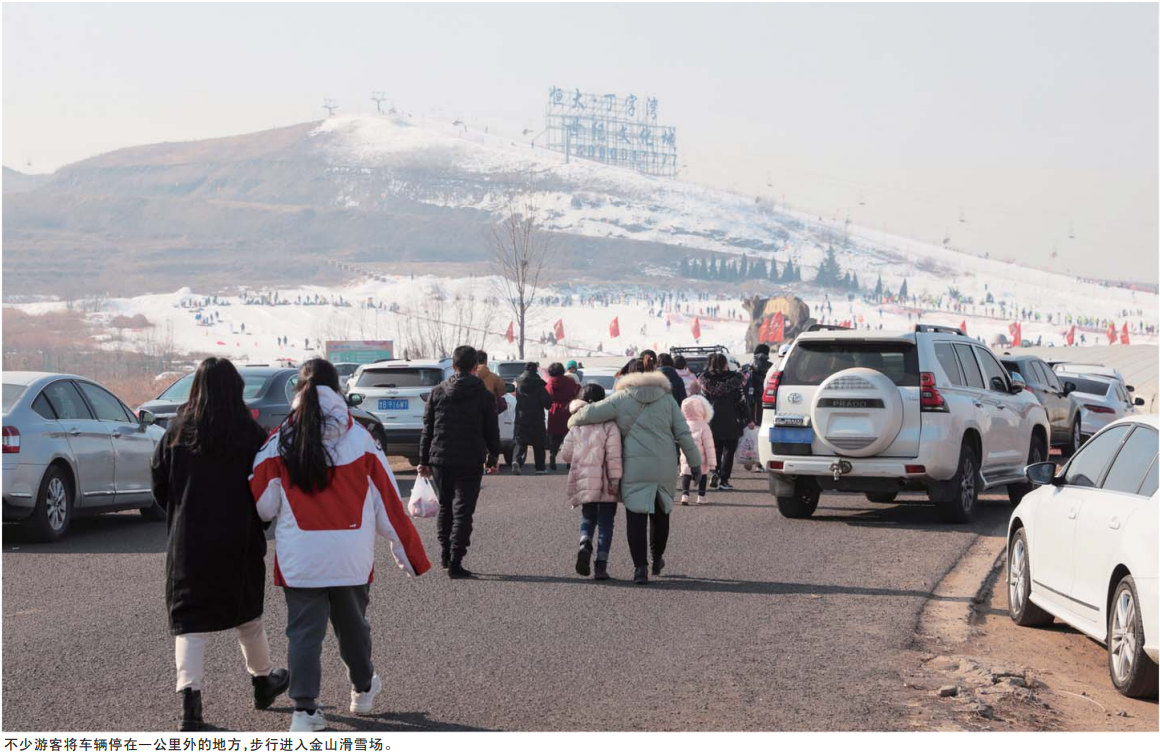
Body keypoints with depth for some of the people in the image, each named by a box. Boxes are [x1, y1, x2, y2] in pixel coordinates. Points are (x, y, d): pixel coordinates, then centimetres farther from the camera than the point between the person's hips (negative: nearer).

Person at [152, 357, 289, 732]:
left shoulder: (177, 433, -3)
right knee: (247, 613, 20)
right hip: (238, 543, 0)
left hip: (187, 542, 0)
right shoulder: (250, 434, -8)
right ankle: (263, 679, 36)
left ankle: (189, 697, -13)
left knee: (190, 622, 1)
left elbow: (159, 487, 1)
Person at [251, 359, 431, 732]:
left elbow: (263, 505, -1)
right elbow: (388, 501, 1)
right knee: (352, 624, 20)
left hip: (299, 557, -1)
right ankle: (363, 690, 38)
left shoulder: (280, 442, -4)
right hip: (351, 553, 1)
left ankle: (305, 709, -1)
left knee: (304, 631, 5)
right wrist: (408, 551, 10)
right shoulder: (359, 437, -4)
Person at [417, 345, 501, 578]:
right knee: (463, 511, -1)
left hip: (440, 460, 2)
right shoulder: (485, 397, -2)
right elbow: (491, 431, 3)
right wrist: (493, 457, 17)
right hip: (470, 462, -2)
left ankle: (445, 554, 25)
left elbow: (428, 429, 4)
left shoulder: (438, 393, 2)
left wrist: (424, 460, 10)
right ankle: (455, 563, -6)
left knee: (445, 506, 20)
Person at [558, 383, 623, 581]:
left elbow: (566, 453, 6)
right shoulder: (609, 425, -6)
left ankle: (585, 545, -13)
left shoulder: (577, 426, 4)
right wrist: (615, 479, -12)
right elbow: (613, 455, -14)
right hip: (604, 482, -3)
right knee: (605, 522, 5)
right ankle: (601, 565, -1)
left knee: (588, 518, 18)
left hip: (584, 481, 3)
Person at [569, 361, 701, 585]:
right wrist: (695, 462, 8)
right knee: (661, 513, 20)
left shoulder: (622, 399, 0)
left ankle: (640, 567, -7)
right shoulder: (667, 400, 7)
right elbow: (684, 434, 4)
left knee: (636, 516, 0)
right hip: (665, 468, 3)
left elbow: (593, 412, -4)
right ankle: (657, 558, 33)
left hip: (635, 469, -3)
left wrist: (573, 421, 17)